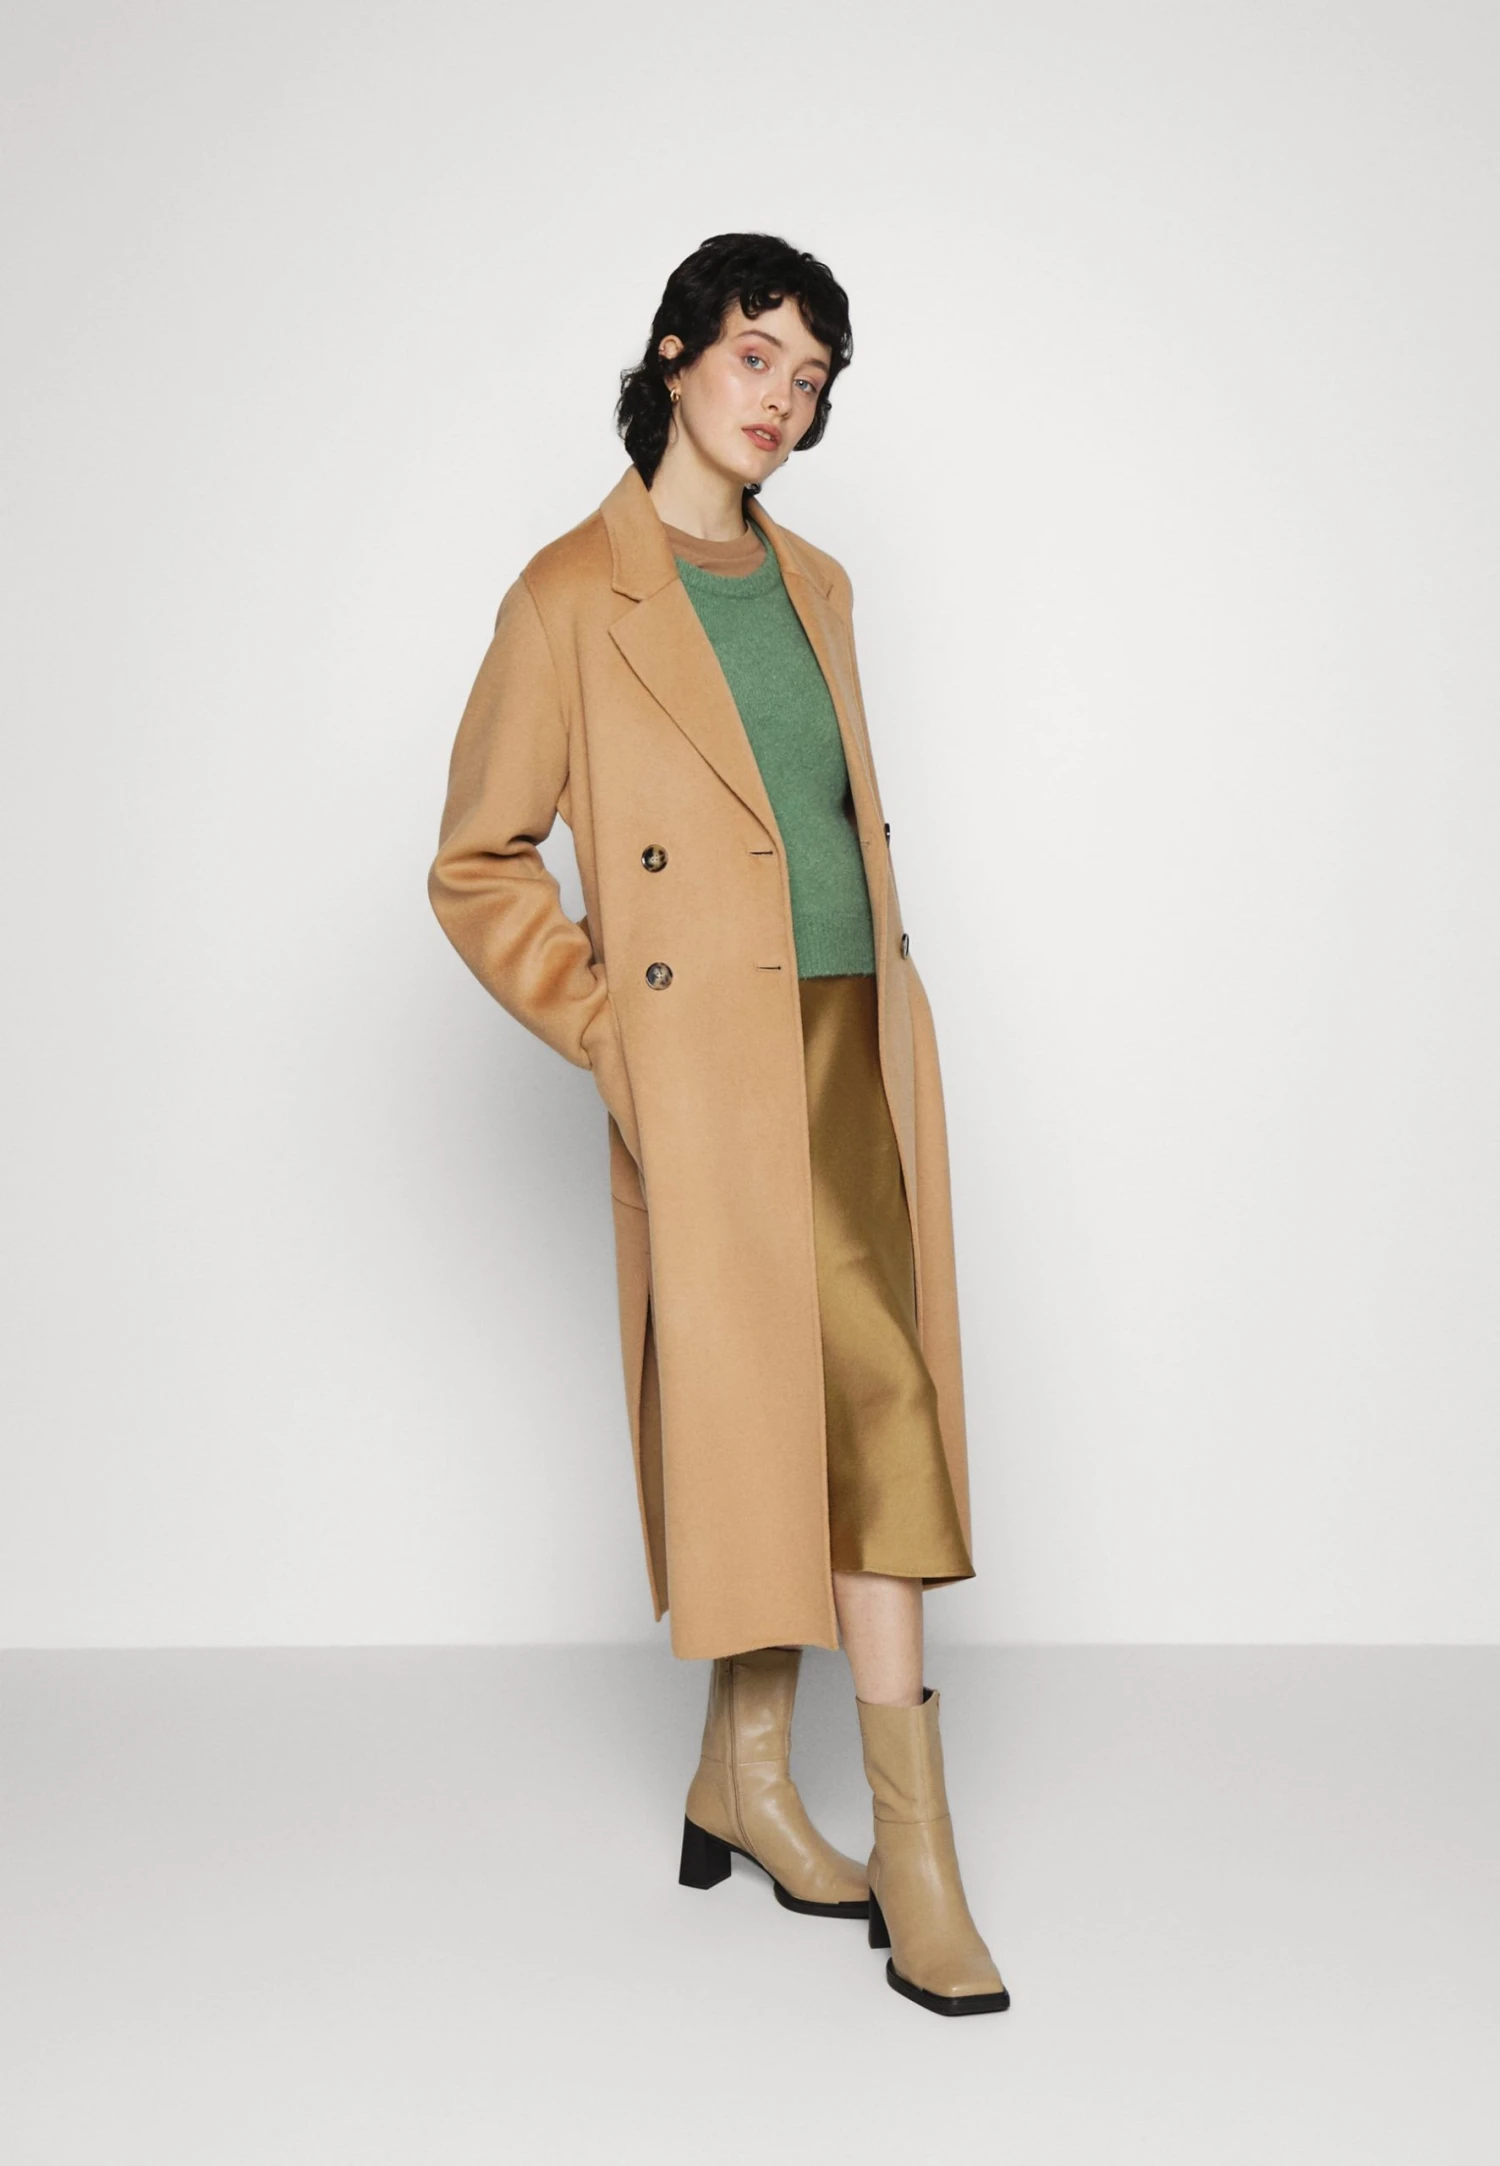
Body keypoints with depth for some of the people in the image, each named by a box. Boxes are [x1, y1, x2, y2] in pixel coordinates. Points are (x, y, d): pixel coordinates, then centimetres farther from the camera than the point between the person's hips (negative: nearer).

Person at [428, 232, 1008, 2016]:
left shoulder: (811, 585, 16)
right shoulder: (573, 596, -4)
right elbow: (477, 870, -2)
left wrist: (888, 1017, 13)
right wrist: (611, 1037, -9)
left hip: (857, 1047, 7)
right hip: (714, 1066, -7)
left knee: (824, 1421, 8)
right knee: (870, 1405, -6)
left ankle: (744, 1775, 25)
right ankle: (914, 1848, 7)